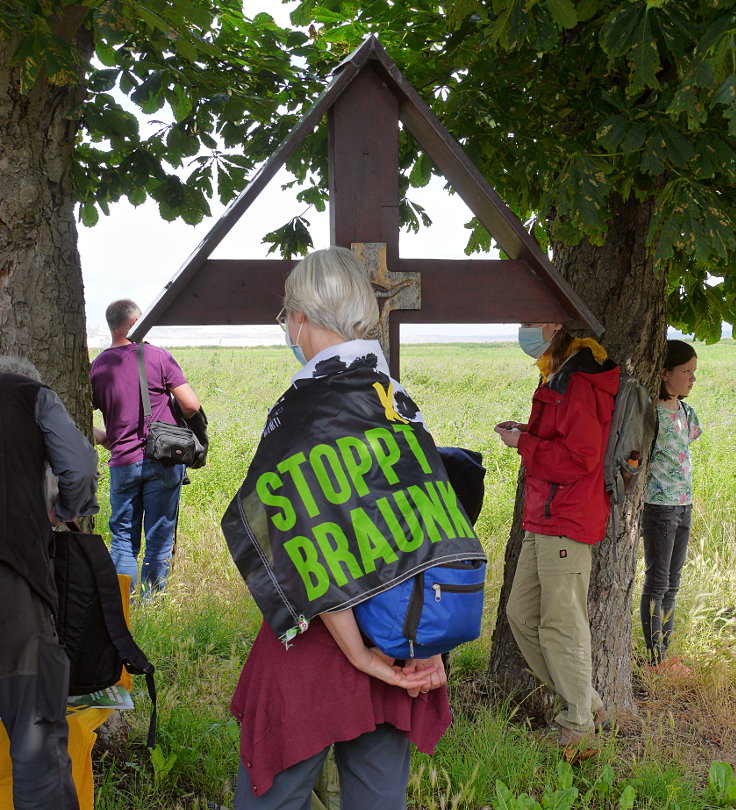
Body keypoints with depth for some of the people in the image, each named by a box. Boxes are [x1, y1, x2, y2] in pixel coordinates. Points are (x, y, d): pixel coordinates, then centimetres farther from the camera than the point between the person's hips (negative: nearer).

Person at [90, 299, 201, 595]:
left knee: (123, 539, 11)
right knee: (159, 538, 7)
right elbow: (191, 405, -9)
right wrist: (174, 419, 13)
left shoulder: (97, 366, 3)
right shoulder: (157, 356, -6)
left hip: (122, 463, 2)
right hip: (163, 460, -2)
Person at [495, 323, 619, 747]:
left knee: (562, 624, -2)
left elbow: (579, 458, -22)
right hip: (543, 521, 11)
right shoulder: (558, 378, 17)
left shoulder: (578, 383, -16)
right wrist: (527, 433, 10)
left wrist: (524, 443, -13)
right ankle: (585, 701, 24)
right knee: (521, 613, 14)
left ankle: (579, 720, 14)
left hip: (566, 524, -11)